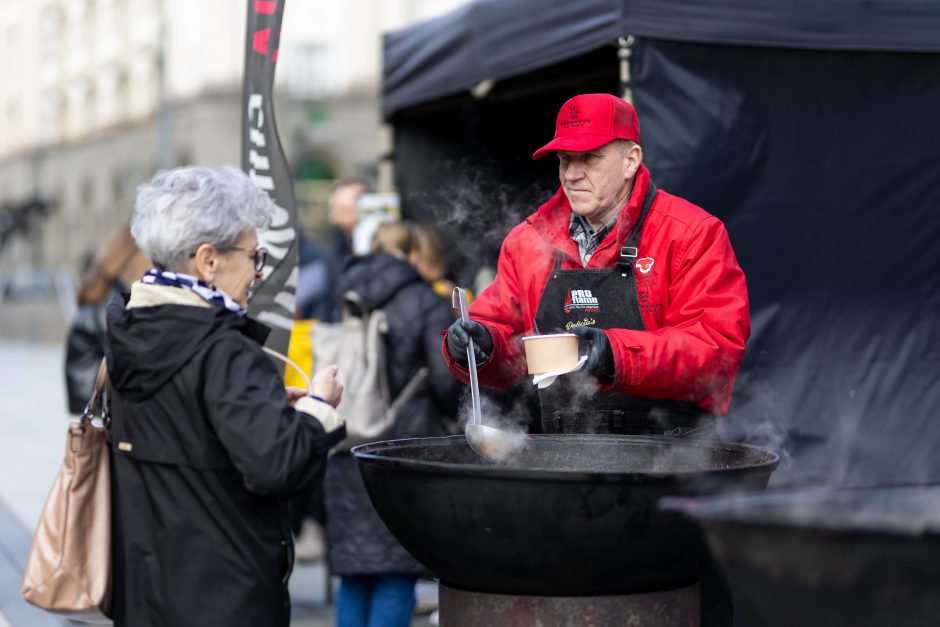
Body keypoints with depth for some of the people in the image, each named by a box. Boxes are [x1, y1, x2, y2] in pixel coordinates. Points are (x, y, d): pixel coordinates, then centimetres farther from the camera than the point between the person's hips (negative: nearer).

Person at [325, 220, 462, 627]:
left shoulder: (344, 302, 8)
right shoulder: (427, 303, -4)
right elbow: (446, 380, -8)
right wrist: (453, 417, 12)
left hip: (346, 455, 4)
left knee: (353, 575, 11)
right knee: (396, 578, 0)